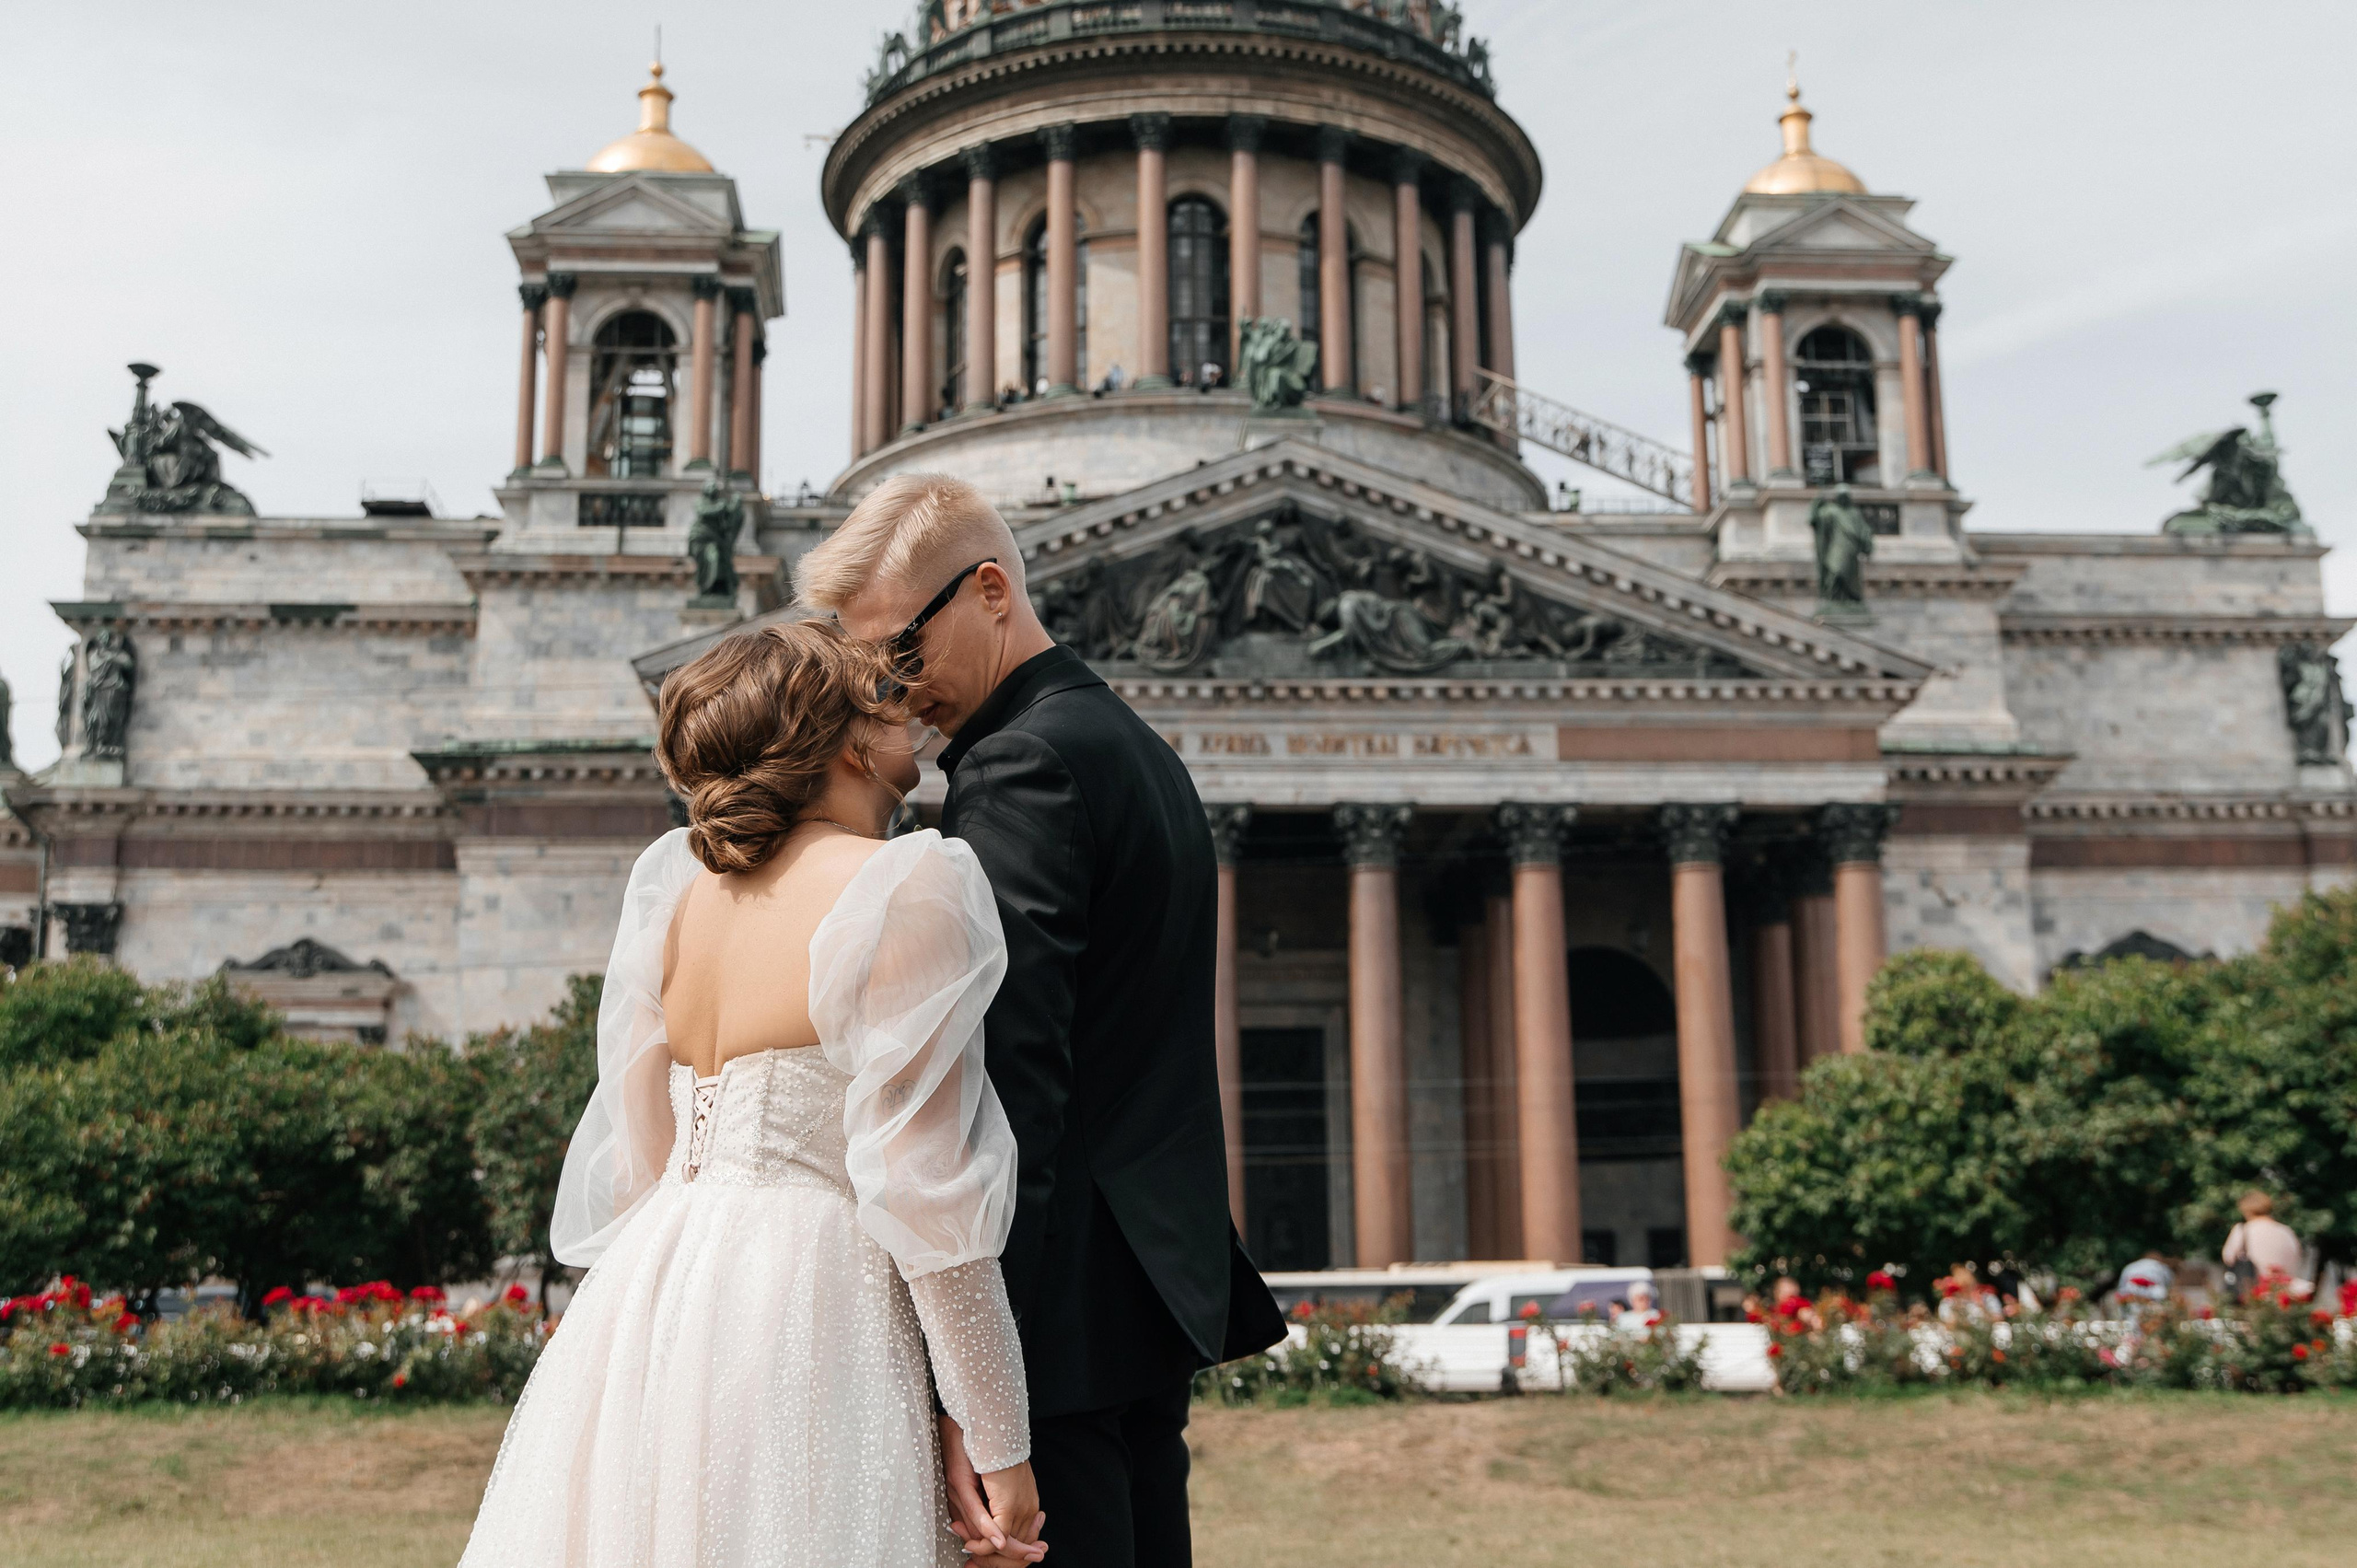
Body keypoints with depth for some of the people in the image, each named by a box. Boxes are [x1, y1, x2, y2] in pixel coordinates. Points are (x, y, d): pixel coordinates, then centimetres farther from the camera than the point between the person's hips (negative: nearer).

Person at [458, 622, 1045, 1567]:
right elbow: (923, 1185, -15)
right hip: (806, 1311, -7)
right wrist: (997, 1444, -11)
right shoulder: (906, 888, -10)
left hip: (646, 1305, 7)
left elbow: (639, 1147, 13)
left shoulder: (676, 885, 9)